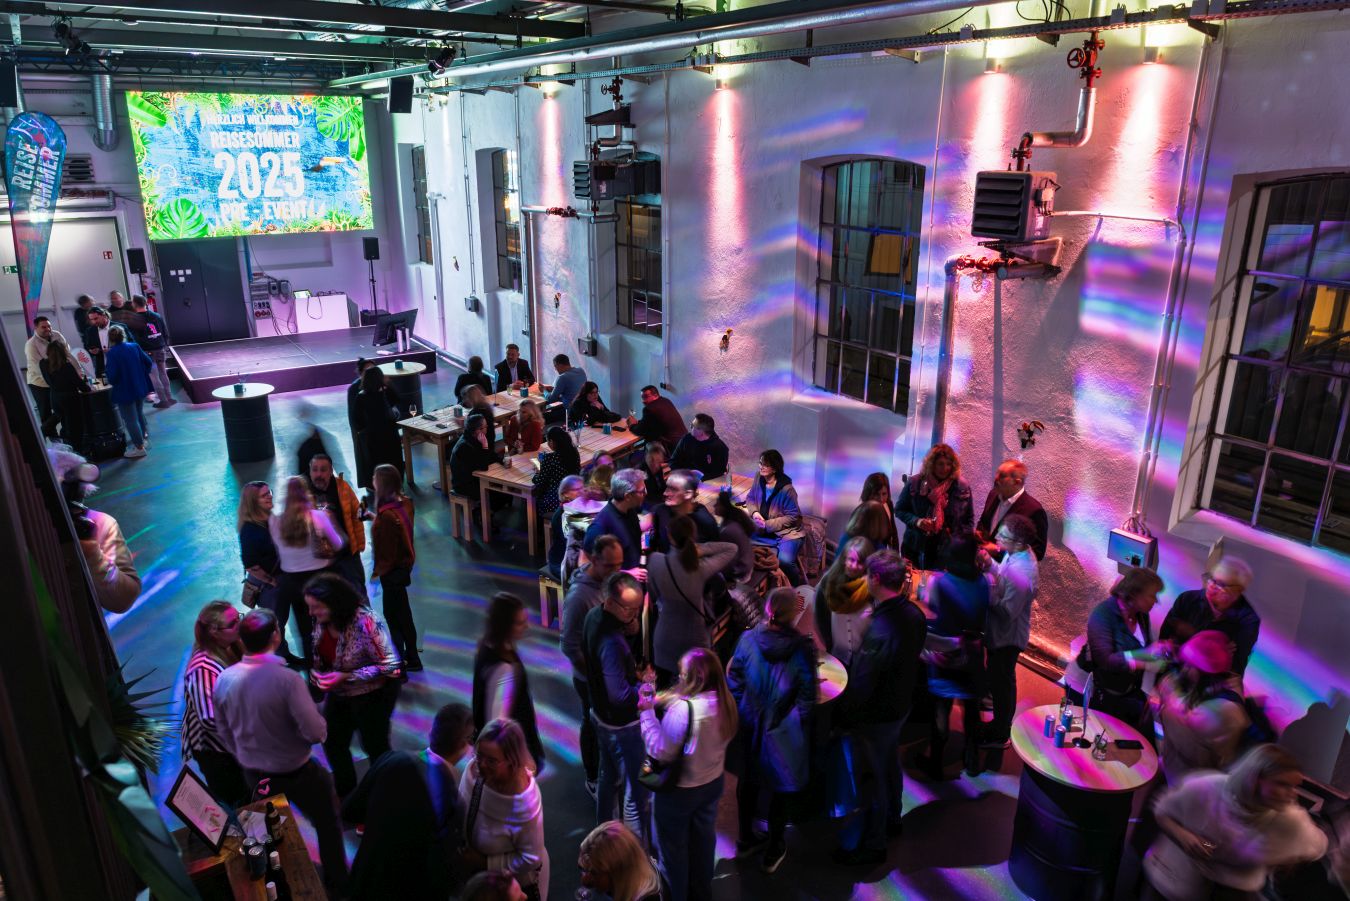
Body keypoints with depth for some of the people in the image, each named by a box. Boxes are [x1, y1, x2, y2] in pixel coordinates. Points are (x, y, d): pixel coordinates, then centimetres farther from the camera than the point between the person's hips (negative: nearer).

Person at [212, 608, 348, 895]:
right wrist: (320, 723, -7)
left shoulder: (223, 679, -13)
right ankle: (337, 887, 34)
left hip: (254, 774, 5)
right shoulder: (287, 678, -31)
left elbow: (224, 732, 3)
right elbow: (315, 732, -30)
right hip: (297, 773, -5)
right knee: (328, 827, 19)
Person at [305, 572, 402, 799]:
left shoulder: (365, 623, -35)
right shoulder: (322, 621, -15)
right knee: (333, 743, 18)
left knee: (374, 746, 14)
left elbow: (390, 666, -28)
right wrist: (318, 672, -12)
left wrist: (345, 676, -31)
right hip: (339, 693, 6)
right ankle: (345, 795, 44)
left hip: (373, 694, -6)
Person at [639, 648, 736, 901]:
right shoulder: (724, 702, -11)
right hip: (712, 784, 7)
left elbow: (662, 751, -30)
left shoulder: (682, 708, -36)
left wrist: (647, 712, -24)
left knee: (673, 847, 19)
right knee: (703, 839, 29)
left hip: (679, 791, -7)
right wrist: (655, 701, -9)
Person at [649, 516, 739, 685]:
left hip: (665, 638, 1)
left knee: (663, 690, 22)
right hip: (695, 640, -1)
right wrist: (700, 549, -14)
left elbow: (653, 594, -4)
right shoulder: (702, 568, -24)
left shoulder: (656, 561, -22)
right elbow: (732, 548, -8)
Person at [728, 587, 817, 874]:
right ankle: (773, 851, 32)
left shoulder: (748, 640, -15)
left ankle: (746, 839, 42)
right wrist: (802, 725, 4)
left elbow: (734, 681, -5)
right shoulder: (802, 648, -21)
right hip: (784, 731, -2)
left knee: (748, 781, 22)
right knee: (781, 787, 17)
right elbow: (807, 695, -12)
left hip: (750, 727, 3)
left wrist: (740, 711, 10)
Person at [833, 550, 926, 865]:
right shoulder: (914, 615, -10)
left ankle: (871, 845, 30)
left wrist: (842, 717, -14)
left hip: (875, 716, -8)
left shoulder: (881, 629, -36)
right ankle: (891, 819, 50)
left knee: (872, 776, 11)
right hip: (900, 705, 8)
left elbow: (861, 684, -28)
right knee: (890, 764, 28)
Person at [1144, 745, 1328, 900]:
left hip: (1235, 886, 2)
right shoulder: (1204, 789, -22)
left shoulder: (1290, 820, -19)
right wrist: (1182, 835, -25)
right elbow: (1162, 812, -6)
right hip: (1179, 874, -1)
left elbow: (1316, 846, 4)